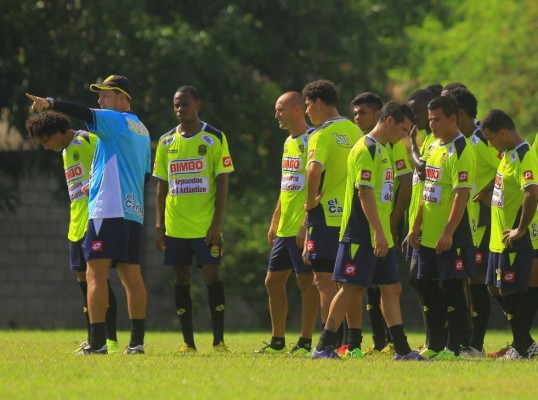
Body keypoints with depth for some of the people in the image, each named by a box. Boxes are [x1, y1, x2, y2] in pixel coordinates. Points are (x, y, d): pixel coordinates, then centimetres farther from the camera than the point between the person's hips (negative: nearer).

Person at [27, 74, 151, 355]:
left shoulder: (117, 121, -4)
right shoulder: (141, 130, 21)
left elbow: (86, 114, -19)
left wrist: (49, 104, -25)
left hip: (108, 210, -9)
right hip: (134, 212, 9)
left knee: (96, 274, -10)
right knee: (131, 276, 9)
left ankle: (97, 341, -16)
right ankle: (137, 341, 7)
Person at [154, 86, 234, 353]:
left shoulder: (214, 139, -1)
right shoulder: (166, 142, 9)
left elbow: (222, 183, -3)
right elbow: (162, 185, 12)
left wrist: (217, 223, -10)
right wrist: (159, 225, 4)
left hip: (206, 225, -3)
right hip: (175, 226, 3)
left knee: (212, 275, -5)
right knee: (182, 279, 4)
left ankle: (219, 340, -2)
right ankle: (187, 342, 8)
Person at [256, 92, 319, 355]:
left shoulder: (310, 141, -12)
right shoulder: (289, 142, 17)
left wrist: (306, 224, -22)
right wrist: (275, 222, 22)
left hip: (303, 227, -10)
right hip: (285, 229, 10)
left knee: (306, 280, -5)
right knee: (273, 280, 11)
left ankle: (305, 342, 0)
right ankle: (278, 340, 19)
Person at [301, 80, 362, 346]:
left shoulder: (323, 135, -12)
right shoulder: (355, 132, 11)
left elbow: (314, 169, -28)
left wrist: (310, 202, -16)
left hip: (327, 215, -7)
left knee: (325, 281, -4)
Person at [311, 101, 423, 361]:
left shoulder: (382, 149, 18)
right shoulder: (366, 150, -13)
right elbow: (364, 193, -20)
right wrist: (378, 232, -24)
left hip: (381, 236, 10)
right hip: (362, 235, -10)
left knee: (392, 289, 7)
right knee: (351, 288, -7)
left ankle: (402, 349, 7)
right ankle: (324, 346, -2)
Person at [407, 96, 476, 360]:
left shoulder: (461, 151, -13)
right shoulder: (434, 148, 14)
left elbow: (462, 194, -19)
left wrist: (448, 232, -24)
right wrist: (416, 227, 18)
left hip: (451, 237, -9)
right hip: (429, 236, 9)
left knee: (453, 288, -3)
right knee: (426, 286, 11)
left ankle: (453, 347, 2)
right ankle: (435, 345, 19)